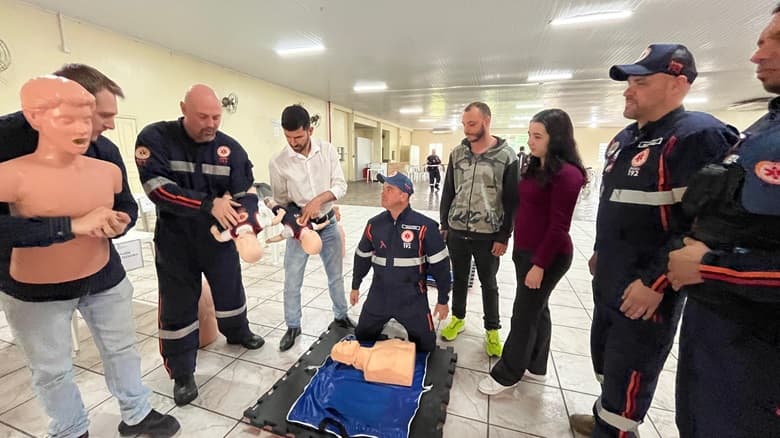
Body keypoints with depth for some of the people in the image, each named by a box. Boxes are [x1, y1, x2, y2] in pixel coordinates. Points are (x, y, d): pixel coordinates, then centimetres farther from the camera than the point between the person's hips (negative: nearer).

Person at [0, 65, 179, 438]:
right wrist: (71, 226, -36)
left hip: (103, 275, 4)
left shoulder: (105, 149, -5)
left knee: (122, 349, 17)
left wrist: (119, 223, -18)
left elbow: (127, 205, 4)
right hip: (34, 285, -3)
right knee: (51, 370, 15)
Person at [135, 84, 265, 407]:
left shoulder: (230, 148, -6)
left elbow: (245, 193, -10)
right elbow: (157, 187, -23)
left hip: (219, 236, 3)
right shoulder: (155, 138, -12)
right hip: (175, 239, -2)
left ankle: (237, 332, 49)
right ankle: (182, 375, 25)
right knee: (177, 307, 6)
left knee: (231, 290, 19)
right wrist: (209, 204, -31)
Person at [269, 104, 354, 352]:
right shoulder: (278, 162, -13)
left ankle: (341, 316, 36)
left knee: (336, 275, 15)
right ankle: (292, 327, 26)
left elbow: (341, 185, -10)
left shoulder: (328, 150, -9)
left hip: (328, 223, 2)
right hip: (299, 226, -1)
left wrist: (318, 199, -27)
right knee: (292, 281, 5)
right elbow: (281, 202, -3)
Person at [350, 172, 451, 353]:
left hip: (412, 299, -3)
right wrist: (355, 287, 18)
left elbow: (440, 264, -9)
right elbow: (362, 256, 11)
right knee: (362, 338, 16)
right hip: (379, 296, 4)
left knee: (426, 346, 5)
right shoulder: (374, 224, -3)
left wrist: (443, 300, -3)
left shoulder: (424, 226, -16)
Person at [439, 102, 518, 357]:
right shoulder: (457, 153, 3)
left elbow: (512, 200, -6)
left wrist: (504, 237, -8)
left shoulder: (506, 156, -8)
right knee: (459, 278, 17)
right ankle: (458, 319, 37)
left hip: (488, 235, -3)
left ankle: (492, 330, 30)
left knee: (488, 283, 12)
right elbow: (448, 192, 9)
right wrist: (444, 225, 7)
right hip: (456, 231, 3)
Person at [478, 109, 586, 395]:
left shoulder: (566, 174, -17)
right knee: (536, 309, 19)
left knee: (524, 314, 3)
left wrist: (540, 264, -18)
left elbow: (559, 226, -19)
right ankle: (535, 366, 36)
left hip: (547, 256, -9)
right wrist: (520, 250, 15)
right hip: (525, 251, 9)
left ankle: (506, 374, 21)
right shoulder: (536, 168, 9)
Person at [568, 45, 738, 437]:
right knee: (605, 361, 24)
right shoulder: (624, 139, 12)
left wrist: (655, 282, -22)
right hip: (608, 282, 9)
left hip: (645, 291, -9)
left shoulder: (700, 136, -16)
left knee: (629, 374, 8)